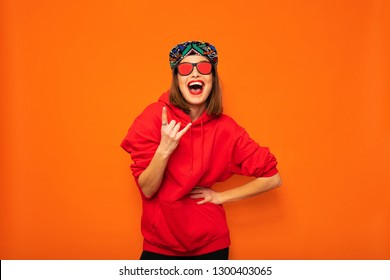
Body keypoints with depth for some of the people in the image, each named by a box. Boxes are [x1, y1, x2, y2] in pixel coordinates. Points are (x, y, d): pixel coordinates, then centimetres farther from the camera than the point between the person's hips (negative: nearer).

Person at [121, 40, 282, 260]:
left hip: (210, 244, 1)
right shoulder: (155, 116, -12)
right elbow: (147, 190, -12)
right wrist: (163, 150, -28)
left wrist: (221, 197, -6)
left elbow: (272, 178, -4)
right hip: (160, 244, -1)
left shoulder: (225, 128, -10)